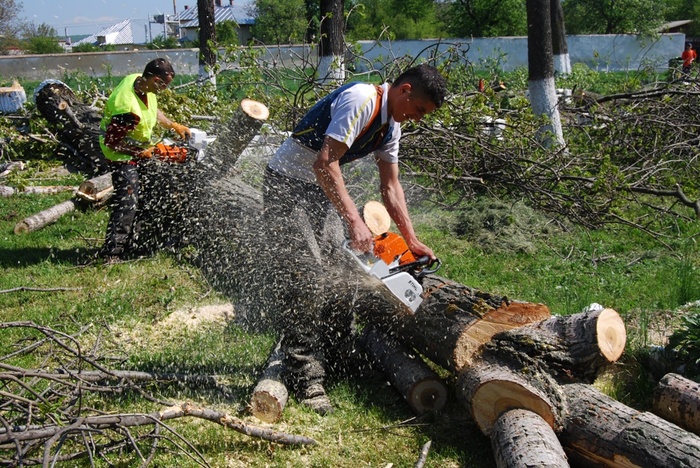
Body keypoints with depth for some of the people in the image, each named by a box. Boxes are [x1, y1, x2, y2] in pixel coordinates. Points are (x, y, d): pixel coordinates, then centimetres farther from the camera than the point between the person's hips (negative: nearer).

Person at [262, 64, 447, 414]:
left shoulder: (391, 125, 6)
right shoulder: (361, 101, -24)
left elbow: (390, 186, 12)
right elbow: (325, 163, -32)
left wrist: (412, 241, 7)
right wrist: (354, 221, -35)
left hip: (321, 190, 10)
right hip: (287, 187, -10)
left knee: (336, 272, 9)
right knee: (306, 276, -15)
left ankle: (339, 356, 20)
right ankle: (304, 377, -12)